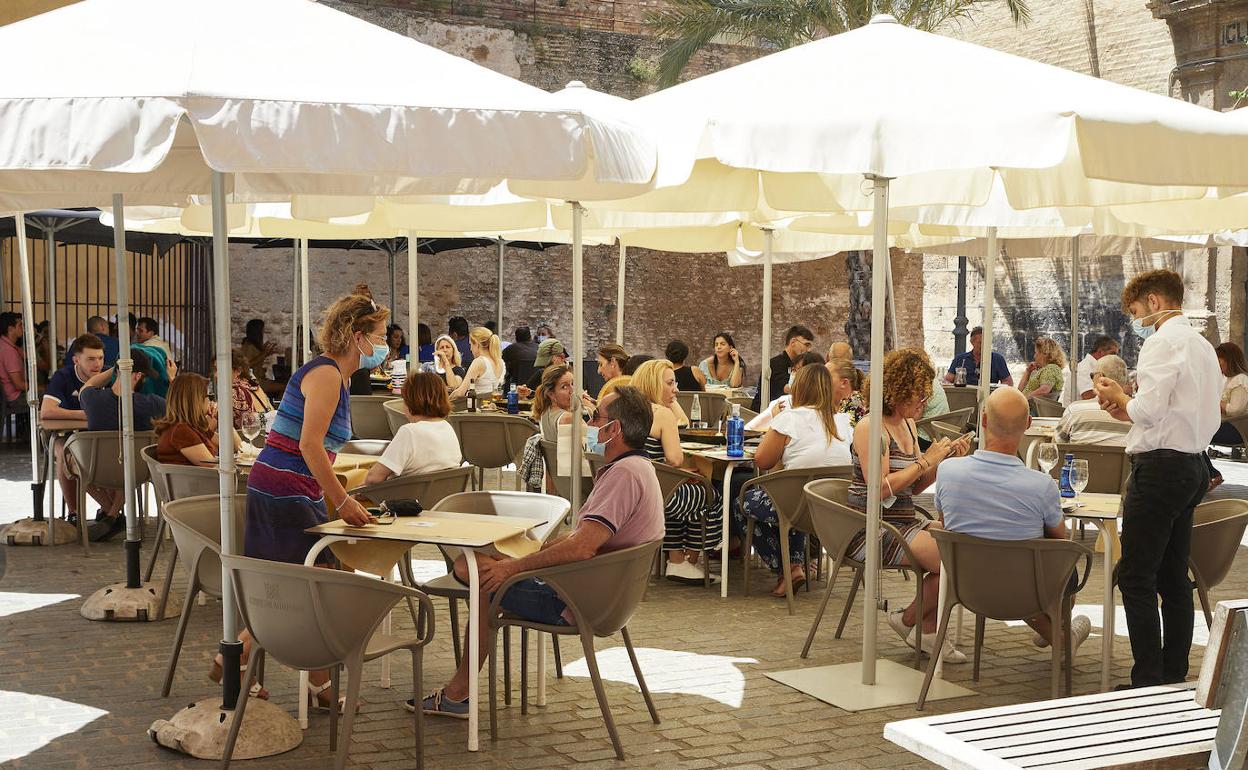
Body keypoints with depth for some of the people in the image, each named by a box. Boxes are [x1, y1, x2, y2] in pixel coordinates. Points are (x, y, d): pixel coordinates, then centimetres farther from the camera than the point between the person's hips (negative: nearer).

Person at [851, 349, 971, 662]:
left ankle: (928, 628, -1)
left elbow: (914, 486, 16)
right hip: (872, 529, -9)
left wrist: (945, 458, 2)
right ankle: (909, 621, 2)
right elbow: (880, 488, -20)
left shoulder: (907, 424, 15)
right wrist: (925, 461, -14)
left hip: (904, 523, 9)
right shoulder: (870, 427, -12)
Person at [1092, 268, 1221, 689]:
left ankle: (1149, 681, -5)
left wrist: (1119, 397, -1)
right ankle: (1175, 675, 20)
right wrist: (1128, 411, 14)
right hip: (1193, 464, 10)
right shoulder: (1203, 345, 18)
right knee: (1174, 577, 14)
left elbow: (1148, 411, -21)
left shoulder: (1162, 342, -12)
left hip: (1160, 466, -10)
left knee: (1135, 577, -6)